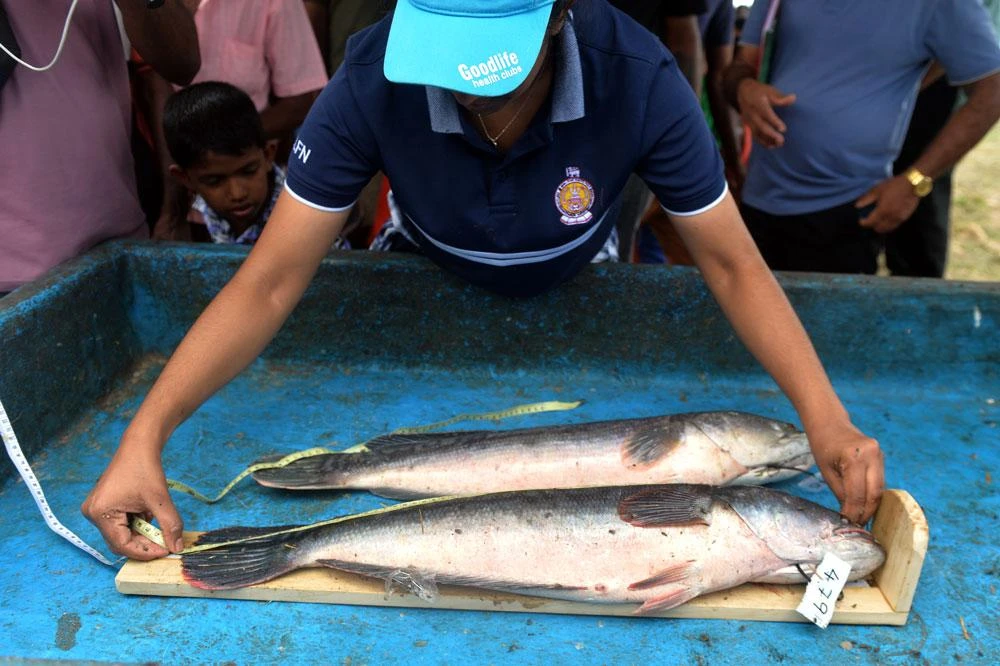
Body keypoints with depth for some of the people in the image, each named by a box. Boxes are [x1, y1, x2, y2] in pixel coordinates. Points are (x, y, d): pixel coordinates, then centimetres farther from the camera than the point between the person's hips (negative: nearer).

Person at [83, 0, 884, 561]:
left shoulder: (638, 79, -36)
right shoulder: (374, 78, -36)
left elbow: (732, 264, -29)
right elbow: (271, 283, -33)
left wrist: (827, 418, -41)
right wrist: (144, 437, -41)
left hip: (578, 288, 1)